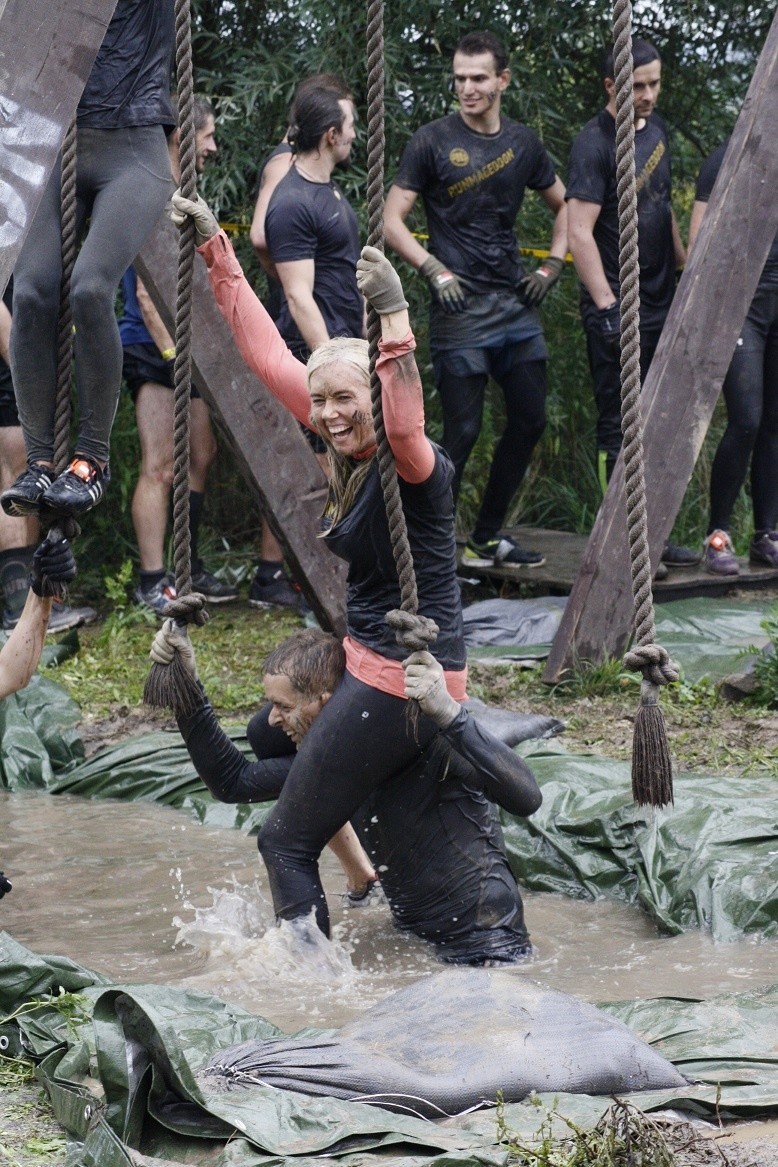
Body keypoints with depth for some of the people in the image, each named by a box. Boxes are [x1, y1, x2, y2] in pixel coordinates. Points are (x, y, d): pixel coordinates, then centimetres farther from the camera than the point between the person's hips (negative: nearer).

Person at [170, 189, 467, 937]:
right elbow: (268, 356, 10)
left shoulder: (415, 468, -20)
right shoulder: (347, 453, 3)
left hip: (399, 682, -10)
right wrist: (216, 253, 11)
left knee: (286, 842, -6)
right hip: (370, 663, 10)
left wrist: (395, 324, -56)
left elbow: (405, 427, -47)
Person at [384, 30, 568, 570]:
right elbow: (393, 220, -6)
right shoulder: (433, 141, -5)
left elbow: (564, 206, 23)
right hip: (460, 309, -6)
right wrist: (434, 270, -18)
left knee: (530, 419, 8)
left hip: (517, 304, 6)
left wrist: (553, 265, 9)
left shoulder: (523, 142, 9)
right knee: (463, 430, -6)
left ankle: (489, 535, 22)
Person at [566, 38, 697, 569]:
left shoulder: (657, 129, 11)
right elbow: (580, 232, -19)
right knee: (619, 427, -3)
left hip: (662, 303, 8)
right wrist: (606, 307, -24)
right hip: (618, 311, -8)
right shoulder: (594, 143, -13)